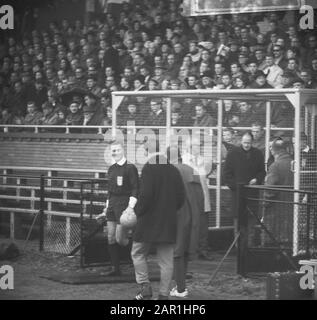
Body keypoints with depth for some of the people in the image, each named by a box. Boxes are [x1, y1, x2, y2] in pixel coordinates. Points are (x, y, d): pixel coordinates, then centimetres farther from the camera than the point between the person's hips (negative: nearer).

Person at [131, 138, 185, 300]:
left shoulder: (149, 168, -10)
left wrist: (138, 211, -4)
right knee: (166, 260, 7)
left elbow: (146, 194, -18)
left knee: (138, 254, 10)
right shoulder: (173, 170, 7)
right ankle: (164, 294, 7)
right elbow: (181, 196, 8)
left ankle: (145, 287, 0)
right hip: (169, 223, 5)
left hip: (149, 220, -5)